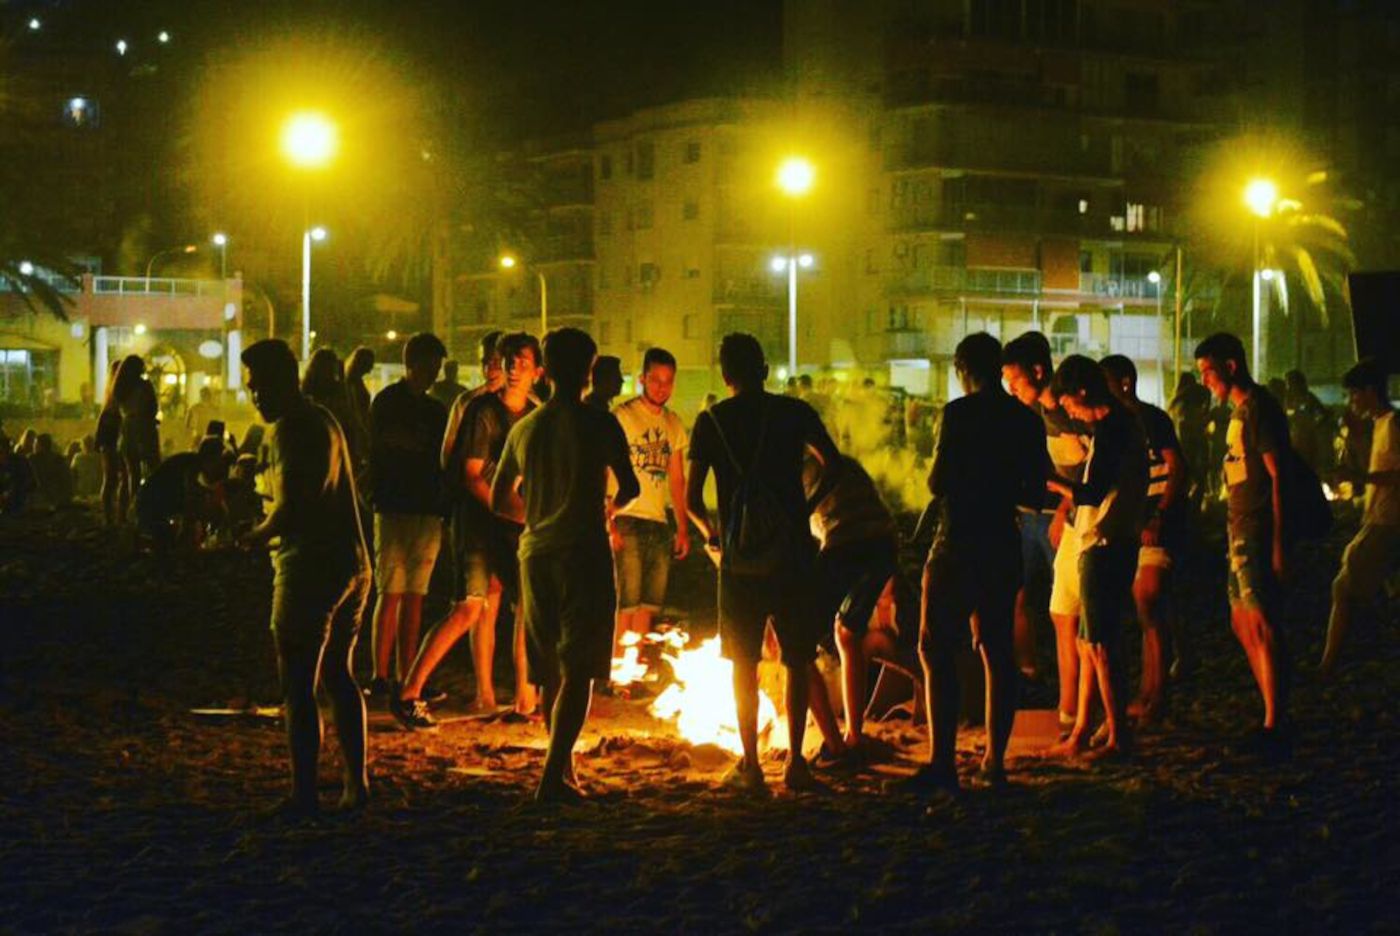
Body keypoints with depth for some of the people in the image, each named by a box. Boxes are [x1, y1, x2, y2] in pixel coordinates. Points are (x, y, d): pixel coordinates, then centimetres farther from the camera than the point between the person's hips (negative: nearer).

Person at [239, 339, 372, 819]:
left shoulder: (290, 428, -13)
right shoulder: (324, 420, 16)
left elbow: (289, 509, -19)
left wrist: (253, 537, -3)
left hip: (310, 566, -9)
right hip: (351, 563, 10)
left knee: (299, 685, -4)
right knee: (338, 675, 17)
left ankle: (304, 794, -3)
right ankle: (356, 784, 19)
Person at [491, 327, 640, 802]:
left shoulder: (523, 429, 7)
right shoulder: (598, 424, -6)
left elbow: (499, 500, 13)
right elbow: (630, 488, -7)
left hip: (536, 554, 5)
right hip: (584, 553, -5)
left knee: (551, 671, 14)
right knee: (577, 671, -5)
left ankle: (564, 770, 24)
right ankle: (553, 776, -14)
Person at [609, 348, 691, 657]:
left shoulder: (674, 424, 14)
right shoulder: (622, 416, -5)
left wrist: (683, 528, 12)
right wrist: (609, 524, -16)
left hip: (659, 524, 6)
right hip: (628, 519, -6)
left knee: (648, 607, 6)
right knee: (625, 606, -7)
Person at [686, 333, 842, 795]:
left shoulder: (711, 421, 1)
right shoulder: (794, 413, 2)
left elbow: (692, 498, -2)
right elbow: (833, 467, -5)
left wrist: (710, 532, 16)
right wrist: (806, 510, 8)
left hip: (740, 554, 0)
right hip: (791, 551, 0)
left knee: (743, 664, 8)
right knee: (797, 662, 10)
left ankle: (750, 765, 8)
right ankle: (795, 761, 9)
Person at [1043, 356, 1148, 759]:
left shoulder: (1109, 428, -17)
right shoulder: (1127, 424, 15)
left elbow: (1092, 494, -22)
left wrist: (1054, 483, -9)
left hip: (1104, 545, -10)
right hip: (1119, 542, 10)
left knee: (1100, 645, -7)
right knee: (1089, 643, 13)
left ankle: (1117, 737, -4)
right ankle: (1080, 734, 18)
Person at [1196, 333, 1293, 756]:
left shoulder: (1259, 407, -12)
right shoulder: (1239, 410, 18)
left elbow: (1278, 476, -16)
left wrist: (1278, 544, -20)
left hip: (1257, 530, -10)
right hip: (1241, 530, 10)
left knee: (1261, 625, -9)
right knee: (1243, 624, 12)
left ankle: (1275, 727, -8)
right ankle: (1275, 720, 18)